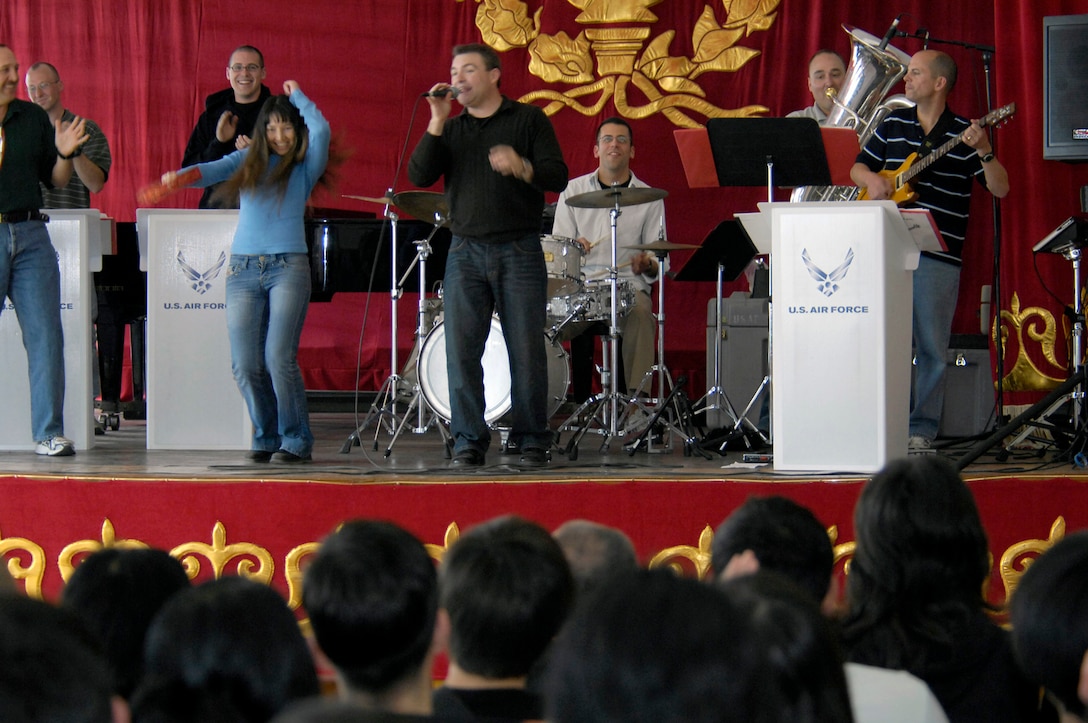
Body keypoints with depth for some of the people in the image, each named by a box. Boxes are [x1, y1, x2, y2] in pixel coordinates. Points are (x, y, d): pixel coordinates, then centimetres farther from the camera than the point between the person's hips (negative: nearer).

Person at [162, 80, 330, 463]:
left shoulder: (305, 166, 8)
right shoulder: (248, 161, 16)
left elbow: (321, 129, -8)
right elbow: (215, 170, 0)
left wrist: (296, 94, 6)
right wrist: (182, 175, -21)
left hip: (288, 268, -3)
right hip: (243, 268, 3)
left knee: (279, 357, -13)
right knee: (245, 364, -3)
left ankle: (296, 439, -2)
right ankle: (266, 436, 13)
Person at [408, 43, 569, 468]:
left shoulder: (529, 120, 7)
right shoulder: (451, 129, 15)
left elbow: (558, 177, -3)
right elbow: (419, 176, 1)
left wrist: (521, 167, -23)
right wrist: (437, 122, -6)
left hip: (519, 253, -3)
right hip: (466, 253, 3)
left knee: (527, 352, -3)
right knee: (460, 350, -4)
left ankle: (531, 442, 6)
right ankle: (469, 441, 3)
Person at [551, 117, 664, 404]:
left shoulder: (648, 197, 10)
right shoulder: (573, 190, 13)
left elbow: (658, 258, 7)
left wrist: (648, 265, -17)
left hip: (629, 286, -1)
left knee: (640, 313, -34)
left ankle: (636, 397, -33)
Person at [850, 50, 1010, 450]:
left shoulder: (964, 133, 0)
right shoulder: (893, 124, 13)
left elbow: (1000, 188, -5)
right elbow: (858, 167, 21)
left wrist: (983, 152, -22)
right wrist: (872, 180, -1)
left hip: (938, 256, -4)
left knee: (931, 348, -1)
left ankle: (921, 429, 6)